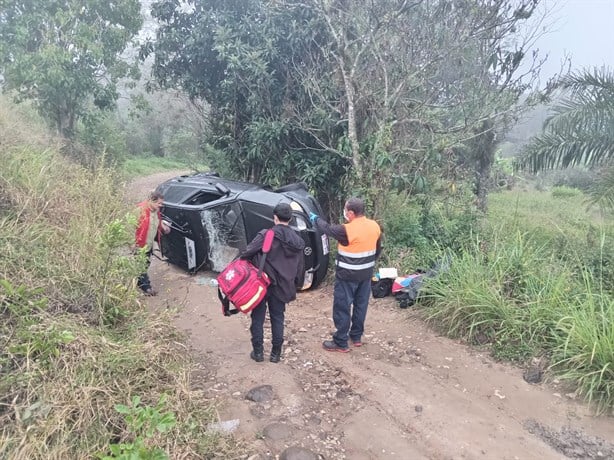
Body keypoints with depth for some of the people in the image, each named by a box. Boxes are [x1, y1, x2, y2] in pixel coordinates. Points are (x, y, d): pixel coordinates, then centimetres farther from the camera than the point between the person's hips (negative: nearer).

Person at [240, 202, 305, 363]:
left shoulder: (266, 235, -14)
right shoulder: (298, 241, 3)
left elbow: (247, 252, -19)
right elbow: (299, 269, 9)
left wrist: (238, 260, 1)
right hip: (282, 287, 4)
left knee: (258, 317, 11)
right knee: (277, 318, 15)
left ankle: (258, 352, 19)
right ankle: (276, 353, 21)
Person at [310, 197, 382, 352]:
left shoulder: (347, 230, -23)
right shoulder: (375, 226, -2)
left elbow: (328, 228, -6)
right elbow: (377, 250, 10)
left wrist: (315, 219, 13)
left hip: (347, 276, -7)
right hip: (366, 274, 7)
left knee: (342, 308, 4)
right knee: (361, 305, 18)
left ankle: (340, 343, 11)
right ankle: (357, 336, 32)